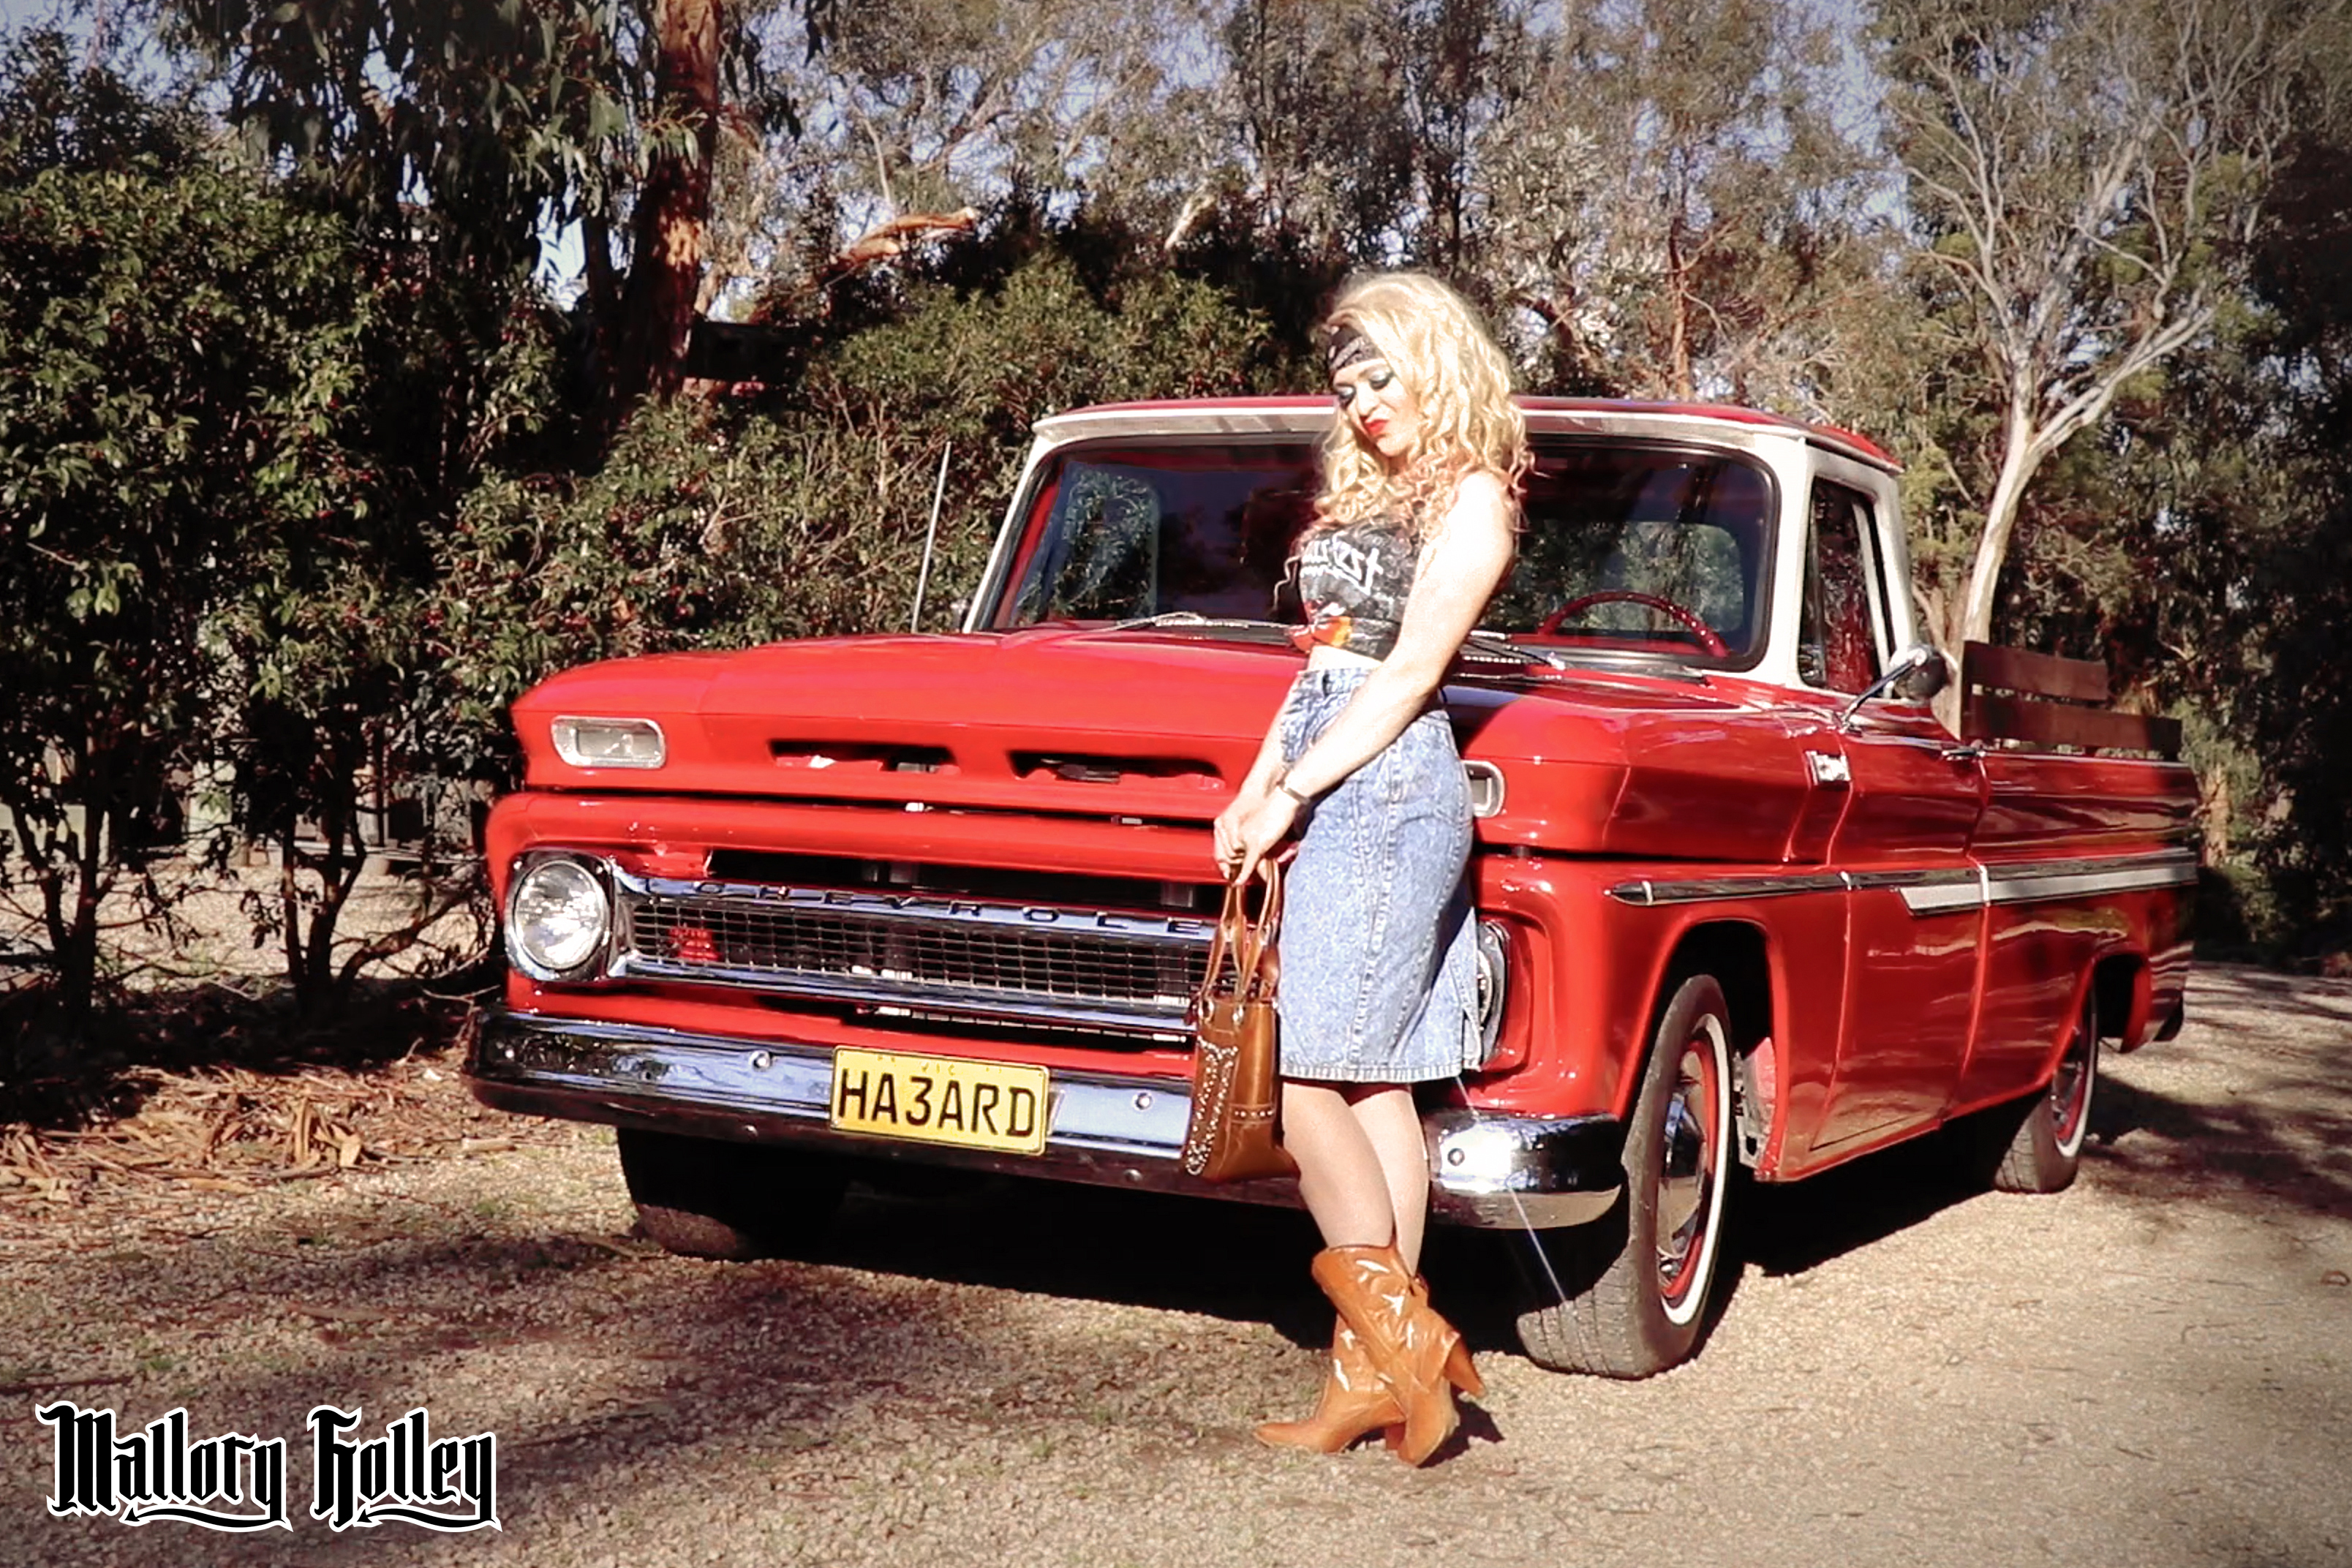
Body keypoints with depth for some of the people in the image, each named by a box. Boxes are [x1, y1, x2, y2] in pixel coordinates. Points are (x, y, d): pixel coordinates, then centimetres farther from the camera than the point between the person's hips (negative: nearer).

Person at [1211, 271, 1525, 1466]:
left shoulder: (1470, 500, -3)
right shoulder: (1367, 492, 22)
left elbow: (1407, 675, -11)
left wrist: (1290, 798, -12)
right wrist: (1255, 789, 10)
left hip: (1386, 794, -8)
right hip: (1331, 795, 8)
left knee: (1304, 1084, -11)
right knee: (1370, 1085, 5)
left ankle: (1398, 1343, -3)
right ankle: (1377, 1370, 7)